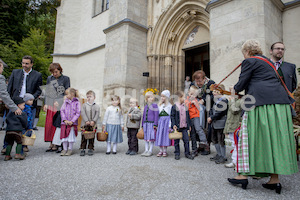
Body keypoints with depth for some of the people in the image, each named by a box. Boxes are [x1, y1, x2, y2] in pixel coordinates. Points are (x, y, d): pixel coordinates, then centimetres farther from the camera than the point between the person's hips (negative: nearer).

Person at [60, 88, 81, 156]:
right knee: (64, 136, 7)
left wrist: (72, 121, -14)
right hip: (64, 122, 4)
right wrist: (65, 120, -8)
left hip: (73, 123, -3)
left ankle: (70, 149, 15)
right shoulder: (66, 101, 9)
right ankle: (65, 149, 19)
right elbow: (62, 111, 5)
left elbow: (78, 113, -6)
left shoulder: (77, 102, -2)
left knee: (71, 136, 2)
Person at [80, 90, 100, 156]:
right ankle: (82, 149, 9)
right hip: (85, 124, 0)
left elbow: (97, 114, -2)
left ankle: (91, 149, 16)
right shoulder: (84, 105, 6)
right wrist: (86, 121, -15)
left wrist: (93, 121, -15)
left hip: (93, 124, 0)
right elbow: (83, 113, -4)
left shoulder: (97, 106, 6)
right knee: (84, 136, 0)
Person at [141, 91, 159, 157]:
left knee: (151, 138, -2)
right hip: (145, 123, 6)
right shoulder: (146, 106, 14)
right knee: (146, 137, 10)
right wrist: (142, 124, 16)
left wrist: (155, 124, -13)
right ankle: (146, 150, 19)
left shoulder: (154, 105, -4)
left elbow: (156, 115, -8)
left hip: (151, 123, -6)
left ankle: (150, 151, 8)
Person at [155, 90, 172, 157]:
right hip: (160, 121, 4)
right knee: (160, 136, 2)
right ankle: (161, 151, 11)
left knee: (166, 136, -2)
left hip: (167, 121, -3)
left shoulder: (169, 106, 1)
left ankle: (165, 151, 9)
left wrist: (170, 125, -9)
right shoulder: (159, 105, 14)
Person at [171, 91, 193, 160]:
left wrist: (189, 125, 14)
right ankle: (177, 154, 17)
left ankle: (187, 153, 18)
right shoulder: (174, 106, -5)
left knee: (186, 140, 5)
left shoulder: (185, 106, 9)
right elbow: (172, 116, -6)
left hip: (184, 127, 4)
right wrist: (173, 124, -14)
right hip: (177, 127, -4)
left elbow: (188, 116, 15)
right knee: (177, 141, 5)